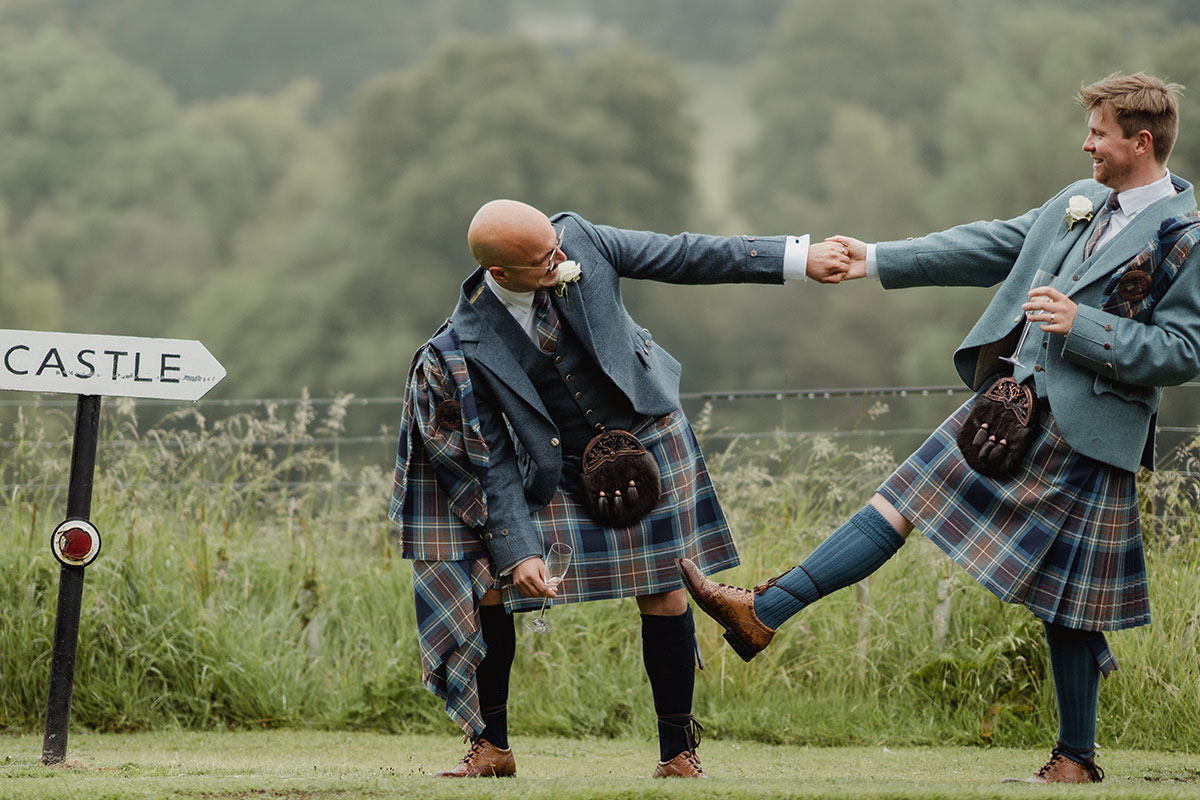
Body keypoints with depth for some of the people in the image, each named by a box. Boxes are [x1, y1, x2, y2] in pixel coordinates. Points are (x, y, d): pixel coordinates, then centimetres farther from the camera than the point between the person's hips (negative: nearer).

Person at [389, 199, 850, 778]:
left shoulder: (580, 240, -17)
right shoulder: (469, 345, -22)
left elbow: (686, 257, -8)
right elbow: (495, 460, -16)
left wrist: (798, 258, -9)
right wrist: (518, 552, -22)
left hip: (646, 441, 1)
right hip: (555, 468, -1)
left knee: (665, 598, -1)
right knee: (491, 583, -8)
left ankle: (677, 753, 15)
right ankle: (490, 746, 11)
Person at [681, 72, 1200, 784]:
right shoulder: (1081, 200, 11)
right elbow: (995, 246, 17)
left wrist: (1082, 325, -22)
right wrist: (878, 260, 14)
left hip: (1086, 432, -6)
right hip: (1013, 405, 6)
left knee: (1067, 597, 2)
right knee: (901, 503, 3)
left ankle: (1077, 757, 18)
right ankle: (762, 614, 3)